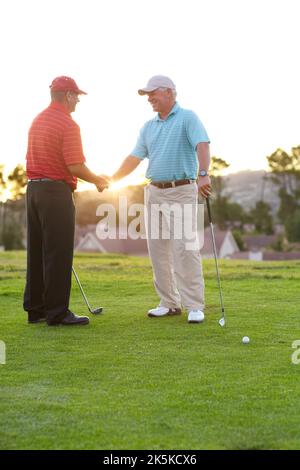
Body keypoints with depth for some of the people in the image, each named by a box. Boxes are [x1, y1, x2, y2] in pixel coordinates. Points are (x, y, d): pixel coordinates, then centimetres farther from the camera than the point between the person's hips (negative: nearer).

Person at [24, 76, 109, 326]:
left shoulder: (37, 120, 14)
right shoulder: (68, 124, -13)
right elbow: (75, 166, -18)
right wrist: (97, 180, -1)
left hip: (33, 188, 9)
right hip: (56, 191, -9)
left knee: (37, 252, 10)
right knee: (58, 254, -5)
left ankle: (36, 308, 15)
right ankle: (57, 312, -2)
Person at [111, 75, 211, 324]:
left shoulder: (188, 118, -4)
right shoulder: (148, 127, 16)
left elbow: (202, 145, -20)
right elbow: (135, 158, 14)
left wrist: (203, 174, -36)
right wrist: (111, 180, 6)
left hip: (182, 191, -7)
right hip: (155, 192, 7)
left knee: (185, 249, -11)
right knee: (158, 249, 6)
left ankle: (195, 306, -7)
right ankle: (170, 303, 14)